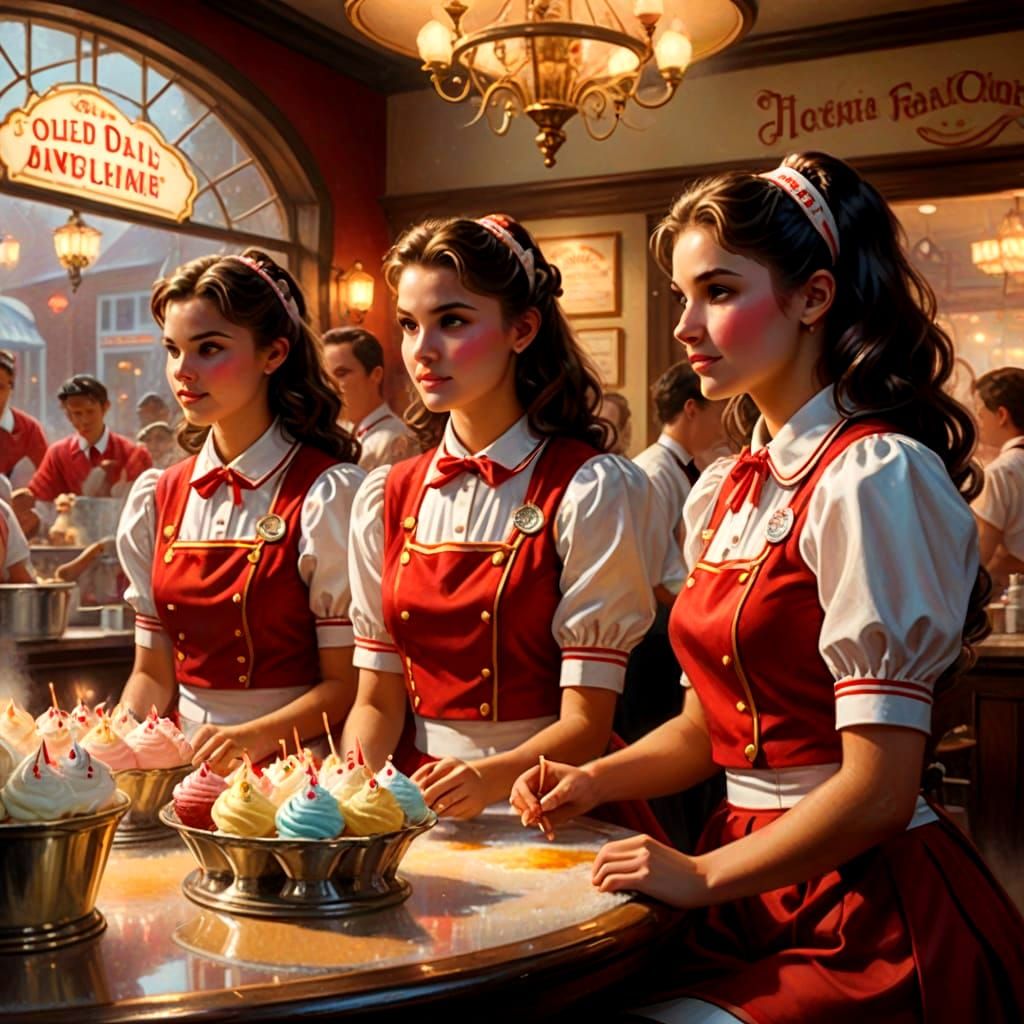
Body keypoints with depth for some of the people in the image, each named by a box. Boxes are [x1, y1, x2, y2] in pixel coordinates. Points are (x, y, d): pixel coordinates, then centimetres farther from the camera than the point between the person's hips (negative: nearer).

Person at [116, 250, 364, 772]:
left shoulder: (327, 494, -7)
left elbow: (346, 684, -7)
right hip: (186, 767, 5)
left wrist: (255, 738, -22)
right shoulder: (156, 499, 11)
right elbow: (153, 672, 15)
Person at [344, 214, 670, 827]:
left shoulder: (591, 490, -6)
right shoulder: (386, 499, 10)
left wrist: (490, 778, -26)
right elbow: (378, 701, 11)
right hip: (417, 811, 4)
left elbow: (585, 724, -8)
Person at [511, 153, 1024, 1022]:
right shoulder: (725, 492, 9)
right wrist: (596, 781, 2)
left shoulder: (874, 478, -15)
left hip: (869, 913, -6)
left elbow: (877, 788, -17)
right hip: (753, 888, 6)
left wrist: (705, 875, -8)